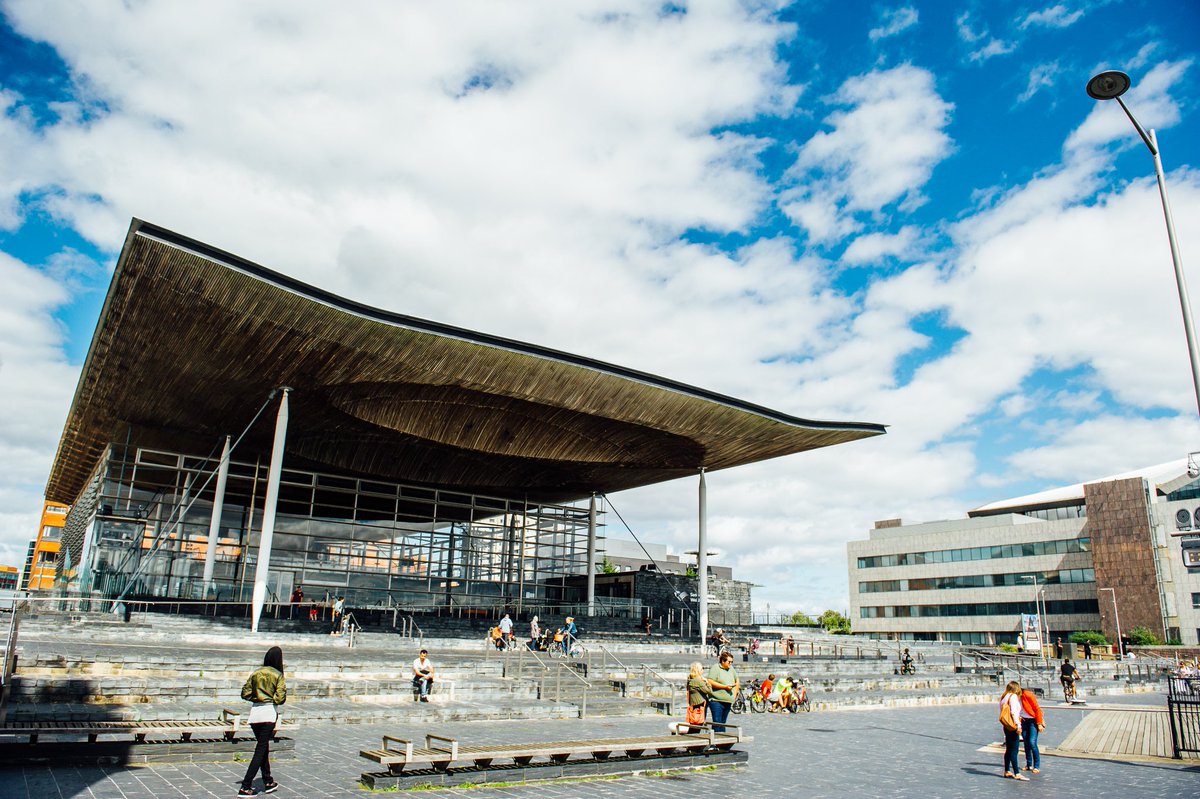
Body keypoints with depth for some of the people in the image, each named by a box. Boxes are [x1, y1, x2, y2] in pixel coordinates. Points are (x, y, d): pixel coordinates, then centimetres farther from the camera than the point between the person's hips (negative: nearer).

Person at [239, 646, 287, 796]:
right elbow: (280, 698, -11)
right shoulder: (278, 675, -5)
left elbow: (245, 693, 8)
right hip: (269, 712, -6)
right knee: (261, 750, -1)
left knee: (263, 747, 18)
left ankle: (268, 782, 28)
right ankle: (245, 787, -6)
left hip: (254, 712, 6)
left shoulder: (256, 674, 8)